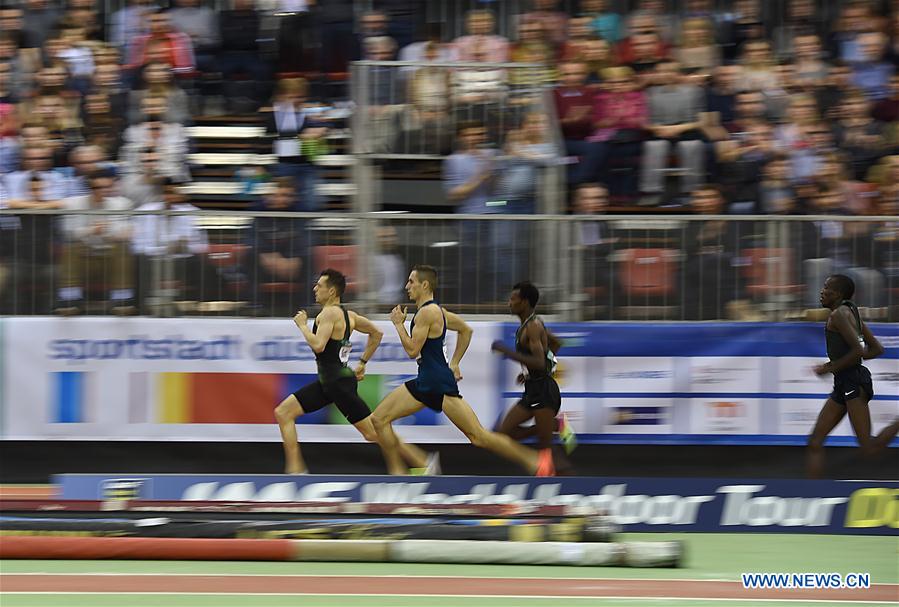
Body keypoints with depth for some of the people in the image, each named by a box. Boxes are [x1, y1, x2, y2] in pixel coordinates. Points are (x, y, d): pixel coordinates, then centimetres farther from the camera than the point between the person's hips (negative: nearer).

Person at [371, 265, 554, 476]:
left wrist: (399, 324, -8)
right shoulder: (434, 310, 14)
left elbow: (412, 350, -20)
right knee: (380, 419, 5)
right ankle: (397, 472, 9)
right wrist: (454, 362, 23)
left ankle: (535, 461, -5)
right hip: (425, 384, 10)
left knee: (478, 436, -9)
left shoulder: (427, 313, -16)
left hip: (440, 385, -10)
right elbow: (466, 330, 26)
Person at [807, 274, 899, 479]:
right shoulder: (851, 313, 16)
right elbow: (877, 349, 18)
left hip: (853, 383, -10)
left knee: (869, 448, -12)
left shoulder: (839, 314, -12)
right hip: (843, 385, 10)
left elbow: (858, 351, -22)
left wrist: (830, 368, -10)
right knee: (815, 443, 5)